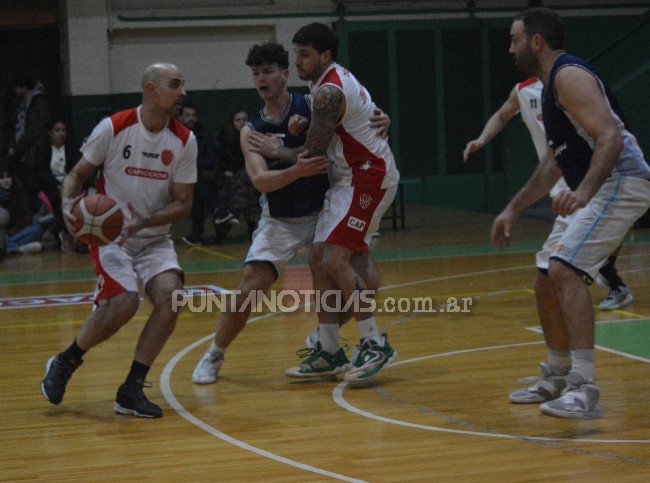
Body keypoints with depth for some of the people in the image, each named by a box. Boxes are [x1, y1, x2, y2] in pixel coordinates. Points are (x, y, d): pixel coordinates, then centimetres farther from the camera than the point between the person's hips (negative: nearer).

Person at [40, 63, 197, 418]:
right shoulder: (113, 128, -11)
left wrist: (143, 222, -20)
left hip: (155, 238, 4)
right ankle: (63, 364, 4)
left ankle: (131, 390, -10)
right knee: (123, 303, -24)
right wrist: (68, 204, -23)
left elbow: (182, 203, -2)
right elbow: (78, 175, -1)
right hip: (110, 234, -4)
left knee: (170, 296, -21)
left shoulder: (184, 141, -3)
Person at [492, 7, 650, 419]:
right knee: (547, 282, 15)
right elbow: (555, 161, 29)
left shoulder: (569, 75, -12)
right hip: (600, 189, 11)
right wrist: (514, 209, 28)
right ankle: (557, 378, 32)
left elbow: (611, 137, -25)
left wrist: (584, 191, -38)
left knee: (565, 271, -24)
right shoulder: (552, 85, 19)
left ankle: (584, 390, -28)